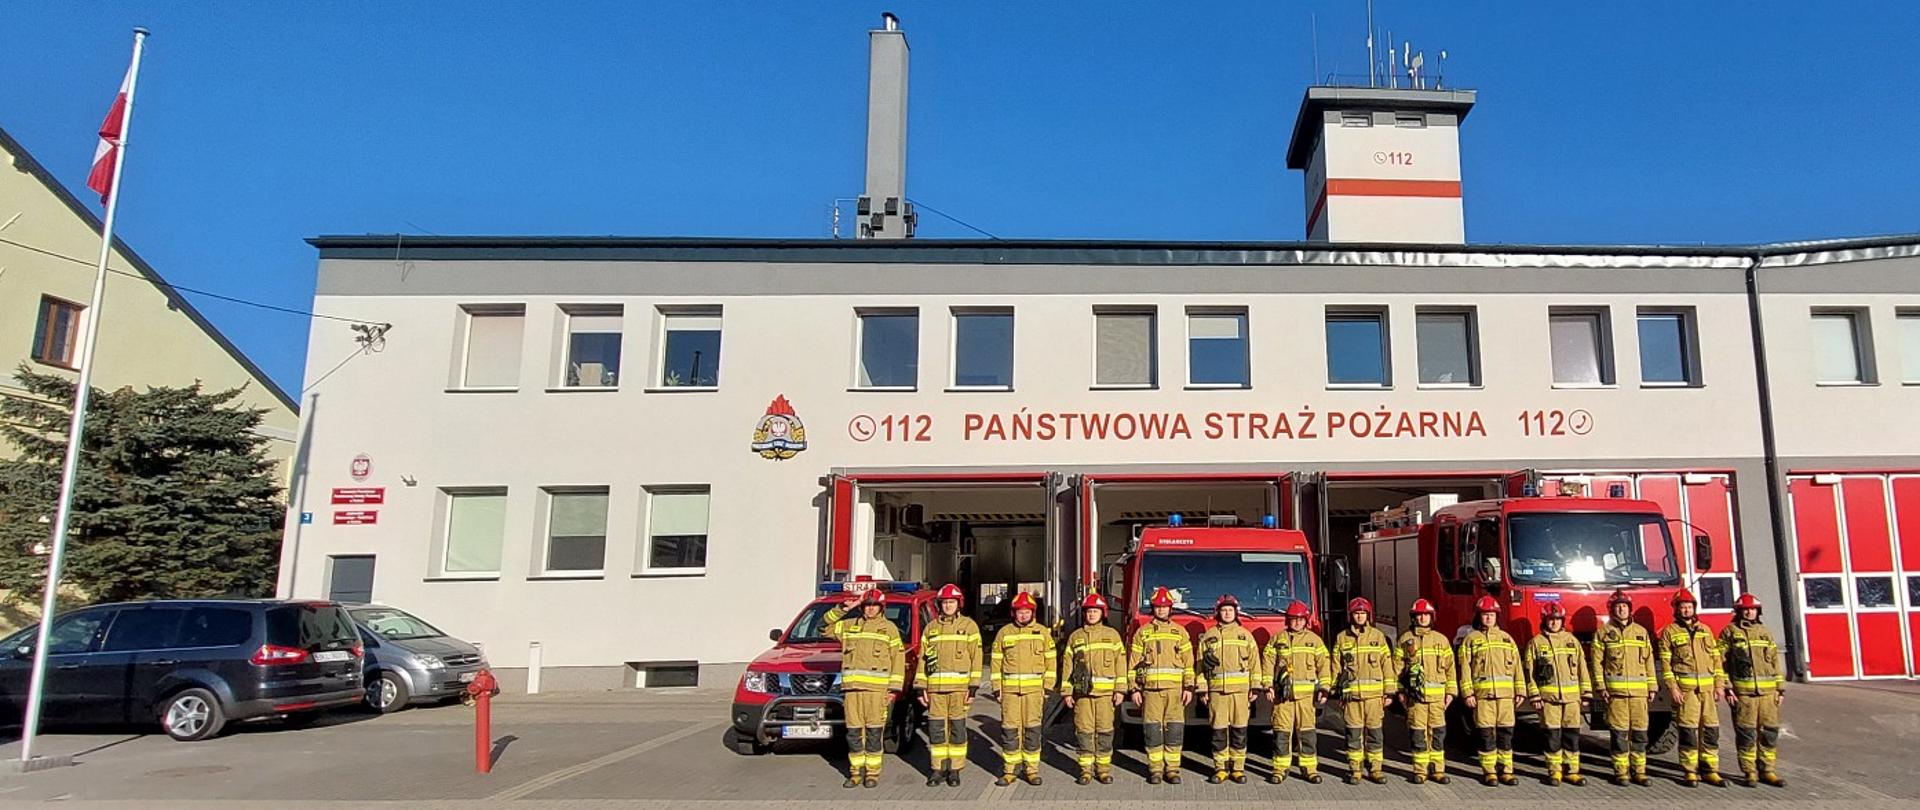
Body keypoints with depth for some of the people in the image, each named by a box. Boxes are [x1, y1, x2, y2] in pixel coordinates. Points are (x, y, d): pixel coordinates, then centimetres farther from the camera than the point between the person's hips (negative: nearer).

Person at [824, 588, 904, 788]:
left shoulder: (889, 628, 7)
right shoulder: (849, 625, 16)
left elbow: (898, 659, 4)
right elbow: (826, 626, 18)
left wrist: (895, 688, -3)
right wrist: (841, 608, 6)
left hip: (877, 688, -3)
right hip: (852, 686, 3)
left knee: (874, 732, -2)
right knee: (853, 732, 4)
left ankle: (872, 772, 6)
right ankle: (856, 771, 14)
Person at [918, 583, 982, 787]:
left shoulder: (969, 626, 4)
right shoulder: (931, 627, 12)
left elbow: (976, 658, 0)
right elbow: (923, 658, 13)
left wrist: (973, 686, -7)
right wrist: (921, 687, 6)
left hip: (960, 686, -2)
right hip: (935, 686, 3)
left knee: (957, 728, 1)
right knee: (936, 728, 3)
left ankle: (955, 770, 10)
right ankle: (938, 769, 13)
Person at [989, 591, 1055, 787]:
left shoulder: (1042, 632, 7)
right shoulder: (1004, 633, 8)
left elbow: (1051, 661, 7)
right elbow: (996, 662, 9)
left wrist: (1048, 690, 2)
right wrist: (997, 689, 3)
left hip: (1034, 689, 0)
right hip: (1009, 689, 1)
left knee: (1032, 729, 1)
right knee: (1009, 729, 0)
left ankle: (1032, 769, 10)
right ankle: (1010, 770, 9)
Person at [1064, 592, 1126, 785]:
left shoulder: (1112, 635, 8)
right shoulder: (1075, 637, 10)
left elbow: (1120, 663, 4)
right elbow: (1068, 665, 9)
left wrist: (1120, 689, -3)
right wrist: (1067, 692, 4)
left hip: (1106, 691, -1)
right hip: (1082, 691, 1)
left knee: (1105, 730, 1)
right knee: (1083, 730, 1)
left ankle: (1104, 768, 11)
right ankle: (1086, 769, 10)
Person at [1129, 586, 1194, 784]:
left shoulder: (1180, 632, 10)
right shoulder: (1142, 632, 8)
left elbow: (1188, 662, 8)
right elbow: (1134, 662, 7)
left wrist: (1189, 687, 1)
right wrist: (1135, 689, 1)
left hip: (1175, 688, 0)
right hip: (1150, 688, 0)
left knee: (1174, 729, 1)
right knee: (1152, 730, 1)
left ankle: (1172, 768, 10)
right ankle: (1155, 769, 10)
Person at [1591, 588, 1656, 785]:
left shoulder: (1641, 632, 14)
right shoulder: (1604, 632, 4)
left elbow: (1649, 661, 15)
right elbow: (1597, 661, 0)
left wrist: (1652, 687, 10)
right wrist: (1601, 687, -6)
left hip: (1639, 691, 3)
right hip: (1615, 690, -3)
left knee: (1640, 732, 3)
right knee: (1619, 732, -1)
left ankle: (1639, 771, 12)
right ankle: (1620, 772, 5)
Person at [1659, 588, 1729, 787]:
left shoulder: (1705, 630, 15)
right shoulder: (1669, 632, 3)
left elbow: (1716, 658, 14)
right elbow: (1665, 663, -2)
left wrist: (1719, 685, 5)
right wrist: (1672, 688, -10)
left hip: (1708, 688, 4)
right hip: (1685, 688, -4)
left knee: (1711, 729, 3)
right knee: (1688, 730, -3)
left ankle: (1710, 770, 12)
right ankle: (1689, 772, 3)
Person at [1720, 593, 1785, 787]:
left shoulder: (1766, 633, 15)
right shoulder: (1729, 632, 2)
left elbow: (1775, 662, 15)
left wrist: (1781, 688, 8)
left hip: (1767, 691, 4)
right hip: (1742, 692, -4)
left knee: (1770, 732, 5)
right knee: (1746, 733, -1)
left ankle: (1768, 771, 15)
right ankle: (1750, 772, 6)